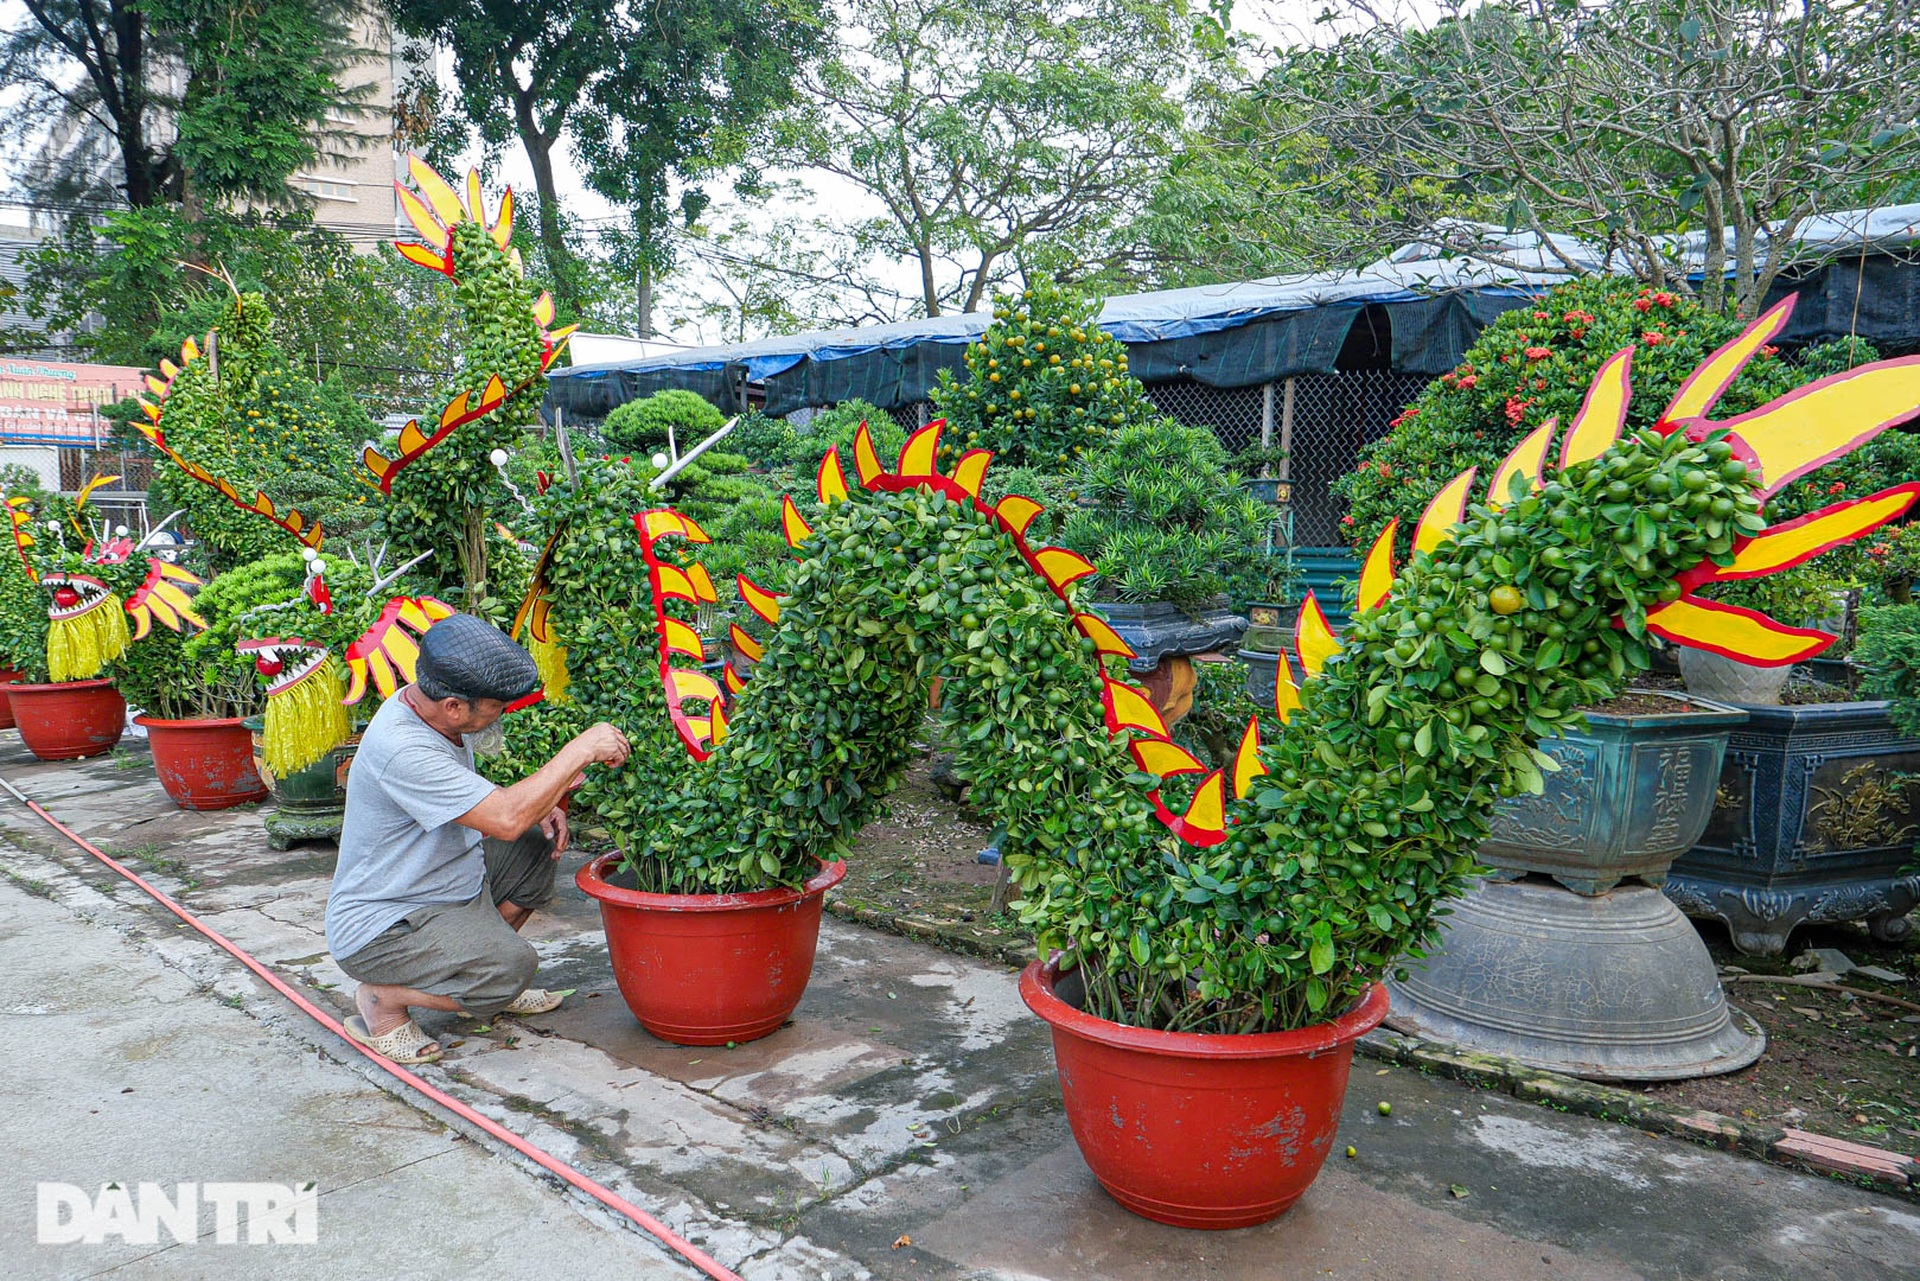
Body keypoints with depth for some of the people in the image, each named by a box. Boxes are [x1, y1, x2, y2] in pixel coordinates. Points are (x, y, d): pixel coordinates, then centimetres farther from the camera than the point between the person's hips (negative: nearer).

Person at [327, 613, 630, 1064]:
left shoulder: (433, 709, -1)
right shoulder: (401, 749, -31)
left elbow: (478, 800, 16)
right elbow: (506, 819, -35)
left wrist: (536, 807, -3)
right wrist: (582, 750, -27)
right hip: (378, 925, -10)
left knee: (538, 847, 3)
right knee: (511, 966, -26)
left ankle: (485, 976, 15)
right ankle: (383, 998, -4)